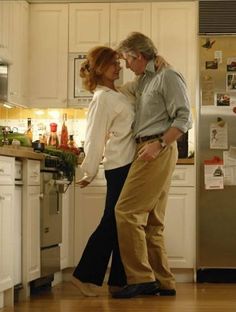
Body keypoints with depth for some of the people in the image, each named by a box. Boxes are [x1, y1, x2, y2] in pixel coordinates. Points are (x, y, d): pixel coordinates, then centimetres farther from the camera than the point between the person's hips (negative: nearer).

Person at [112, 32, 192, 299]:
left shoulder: (168, 77, -6)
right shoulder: (143, 81, 21)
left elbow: (183, 118, -13)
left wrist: (159, 144, -19)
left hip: (158, 152, -9)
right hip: (147, 152, 9)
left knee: (126, 211, -14)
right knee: (152, 221, 8)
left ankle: (140, 278, -11)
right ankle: (163, 282, 12)